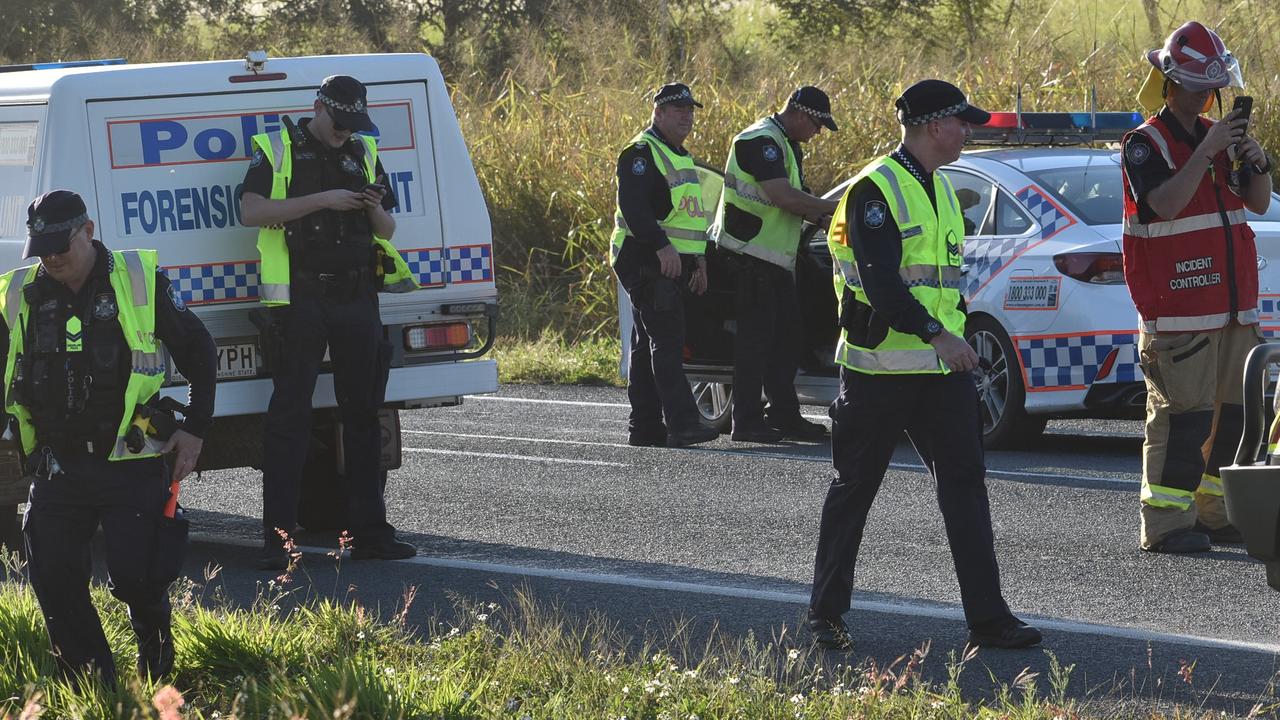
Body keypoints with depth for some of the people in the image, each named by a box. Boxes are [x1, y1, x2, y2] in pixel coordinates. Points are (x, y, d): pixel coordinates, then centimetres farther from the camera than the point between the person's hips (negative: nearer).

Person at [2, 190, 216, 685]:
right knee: (54, 581, -3)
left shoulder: (140, 282, -3)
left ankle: (154, 645, 24)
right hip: (58, 469, 4)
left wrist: (195, 429, 3)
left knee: (135, 576, -9)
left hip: (131, 464, -3)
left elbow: (198, 351, 8)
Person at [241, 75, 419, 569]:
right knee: (290, 416, -5)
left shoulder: (364, 153, 15)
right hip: (299, 300, -5)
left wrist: (375, 209, -5)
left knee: (363, 414, 8)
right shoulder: (277, 150, 1)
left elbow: (387, 231, 19)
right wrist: (322, 200, -17)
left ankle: (369, 532, 14)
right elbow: (252, 210, -13)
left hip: (357, 300, 5)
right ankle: (277, 539, -5)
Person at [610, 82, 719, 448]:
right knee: (667, 340, -16)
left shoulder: (680, 157, 22)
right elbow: (633, 207, -22)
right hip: (646, 263, -10)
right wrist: (662, 247, -29)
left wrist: (699, 260, 26)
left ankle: (644, 426, 13)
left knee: (648, 346, 11)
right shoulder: (641, 153, -10)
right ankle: (681, 423, -23)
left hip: (672, 264, 10)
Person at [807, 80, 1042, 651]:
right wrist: (936, 335, -30)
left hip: (942, 368, 7)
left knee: (965, 483, 0)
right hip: (880, 366, -7)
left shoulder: (942, 190, 16)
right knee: (854, 488, 3)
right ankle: (825, 614, 14)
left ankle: (987, 617, -1)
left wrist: (956, 338, 19)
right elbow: (881, 280, -22)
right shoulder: (875, 189, -12)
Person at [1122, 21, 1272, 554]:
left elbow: (1259, 204, 14)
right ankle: (1166, 524, -8)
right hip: (1178, 312, -8)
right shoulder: (1146, 144, -6)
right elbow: (1166, 204, -22)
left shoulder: (1217, 136, 15)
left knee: (1234, 412, 9)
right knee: (1181, 414, -10)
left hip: (1233, 307, 8)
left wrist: (1256, 163, -6)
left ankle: (1216, 515, 18)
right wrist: (1207, 152, -24)